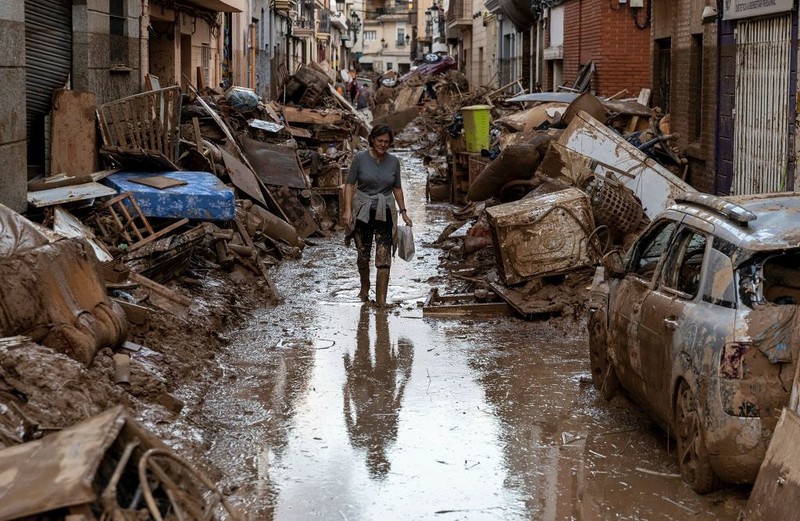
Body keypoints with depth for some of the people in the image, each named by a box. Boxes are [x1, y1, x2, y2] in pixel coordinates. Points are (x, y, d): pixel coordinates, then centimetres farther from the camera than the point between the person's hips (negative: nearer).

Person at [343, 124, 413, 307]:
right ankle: (364, 288, 35)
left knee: (384, 257, -8)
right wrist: (348, 209, -12)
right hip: (362, 211, -1)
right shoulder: (360, 158, -6)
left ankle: (381, 298, -7)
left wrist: (403, 212, 9)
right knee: (363, 254, 9)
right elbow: (350, 184, -4)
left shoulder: (393, 161, 1)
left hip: (385, 212, 1)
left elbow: (397, 188, 11)